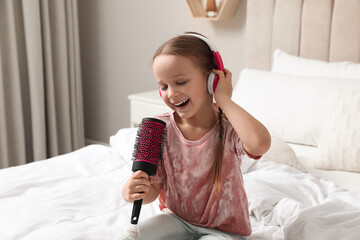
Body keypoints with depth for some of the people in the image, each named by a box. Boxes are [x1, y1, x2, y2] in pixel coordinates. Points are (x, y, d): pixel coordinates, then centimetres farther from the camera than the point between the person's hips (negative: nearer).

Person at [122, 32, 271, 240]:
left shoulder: (230, 126, -20)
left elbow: (260, 143, -46)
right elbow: (153, 189, -7)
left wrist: (224, 99, -32)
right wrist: (133, 192, -33)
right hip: (177, 218, 2)